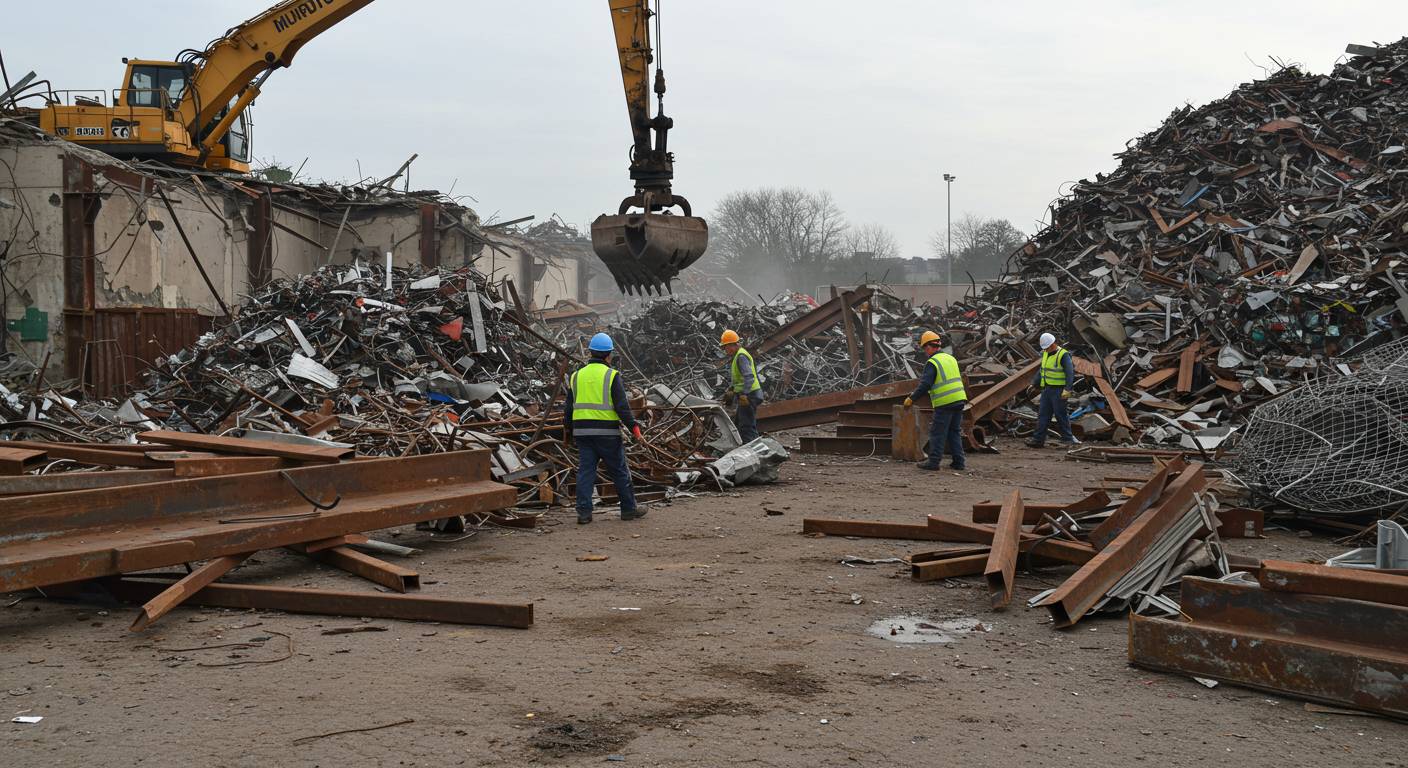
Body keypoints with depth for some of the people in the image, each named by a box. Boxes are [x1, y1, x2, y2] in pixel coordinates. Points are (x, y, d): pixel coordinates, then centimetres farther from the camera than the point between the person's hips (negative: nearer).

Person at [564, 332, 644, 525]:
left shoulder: (577, 376, 9)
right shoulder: (611, 376, -6)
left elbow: (568, 407, 13)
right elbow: (622, 406, -12)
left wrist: (568, 430, 23)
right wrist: (634, 427, -6)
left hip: (582, 431, 4)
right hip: (607, 432, -4)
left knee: (585, 471, 6)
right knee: (619, 472, 7)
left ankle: (583, 512, 1)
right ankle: (628, 509, 14)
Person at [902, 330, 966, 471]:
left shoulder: (932, 363, -11)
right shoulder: (951, 358, 14)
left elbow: (925, 384, -17)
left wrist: (911, 399, -9)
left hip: (944, 403, -7)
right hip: (959, 400, 7)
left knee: (938, 433, -1)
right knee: (955, 432, 13)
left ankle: (933, 461, 1)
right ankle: (958, 462, 12)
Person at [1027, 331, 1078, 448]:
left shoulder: (1063, 355, -14)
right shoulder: (1045, 354, 11)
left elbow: (1070, 373, -20)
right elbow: (1041, 370, 22)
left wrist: (1067, 389, -28)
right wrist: (1035, 384, 22)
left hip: (1058, 390, -8)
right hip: (1047, 389, 8)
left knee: (1060, 414, -3)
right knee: (1043, 414, 6)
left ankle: (1067, 438, 7)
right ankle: (1038, 439, 8)